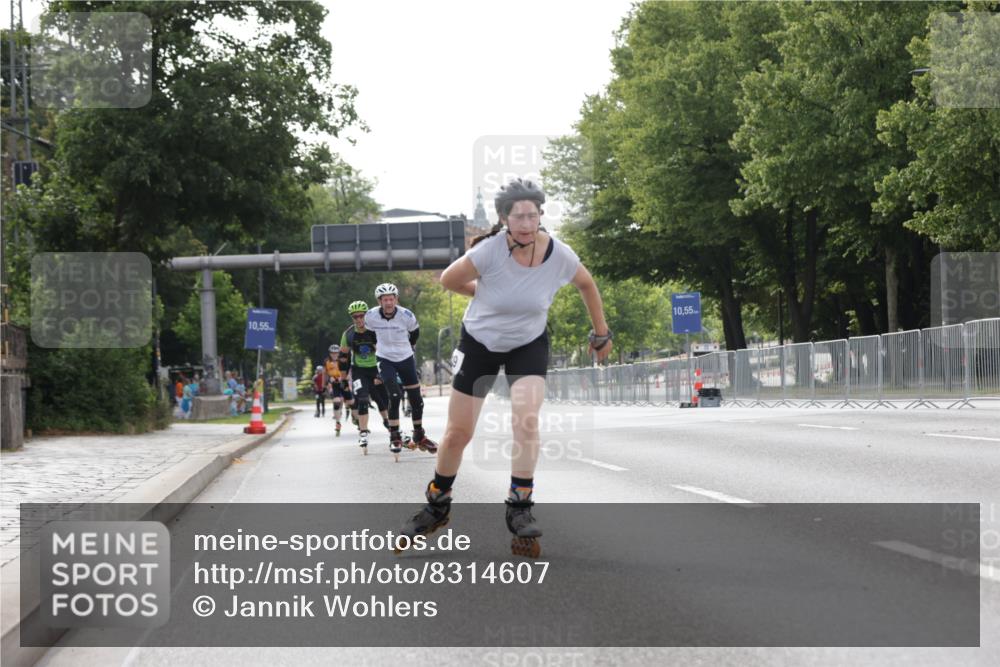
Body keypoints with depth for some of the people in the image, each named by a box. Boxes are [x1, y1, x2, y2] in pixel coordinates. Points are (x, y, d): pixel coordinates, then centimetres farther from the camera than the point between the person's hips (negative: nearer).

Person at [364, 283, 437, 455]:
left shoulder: (406, 316, -18)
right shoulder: (371, 317, -16)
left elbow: (415, 332, 5)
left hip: (406, 359, 1)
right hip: (385, 360, -1)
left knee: (416, 400, 4)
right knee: (395, 396, -20)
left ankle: (419, 437, 22)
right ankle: (395, 437, -8)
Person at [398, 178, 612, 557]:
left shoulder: (559, 255, -20)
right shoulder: (490, 251, -28)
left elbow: (586, 284, 3)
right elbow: (448, 280, -10)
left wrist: (601, 333, 11)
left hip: (529, 345, 1)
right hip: (479, 342, -1)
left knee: (526, 419, -24)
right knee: (458, 433, 3)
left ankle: (520, 509, -13)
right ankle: (437, 506, 27)